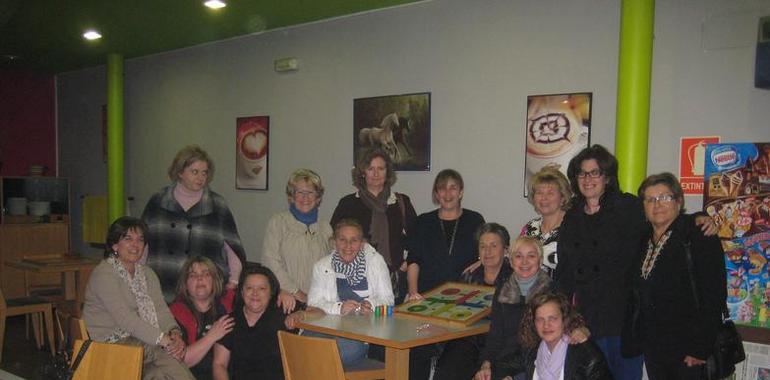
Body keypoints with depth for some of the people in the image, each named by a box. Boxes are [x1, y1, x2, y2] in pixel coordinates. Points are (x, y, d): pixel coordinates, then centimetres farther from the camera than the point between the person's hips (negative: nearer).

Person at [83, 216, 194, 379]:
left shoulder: (147, 274, 16)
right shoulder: (104, 273, -9)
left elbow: (161, 309, 3)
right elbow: (124, 318, -20)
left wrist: (174, 332, -19)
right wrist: (164, 340, -27)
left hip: (143, 342, 6)